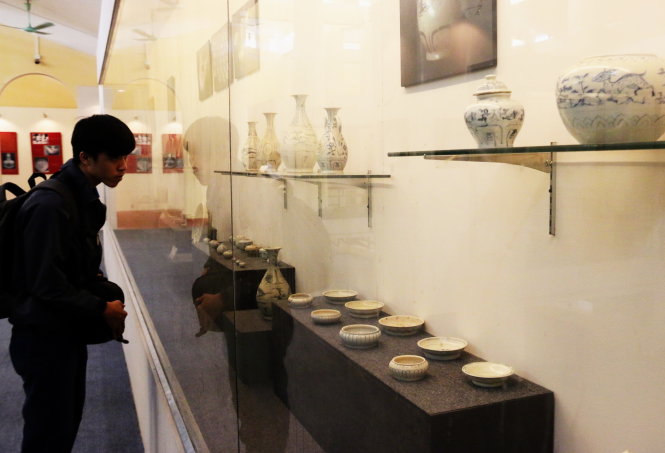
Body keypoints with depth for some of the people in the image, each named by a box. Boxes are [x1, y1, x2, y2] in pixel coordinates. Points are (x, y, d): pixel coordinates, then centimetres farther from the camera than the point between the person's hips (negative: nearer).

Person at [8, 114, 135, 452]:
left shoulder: (84, 199, 8)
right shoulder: (50, 206, -23)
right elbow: (46, 284, -24)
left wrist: (102, 290, 0)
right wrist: (102, 310, -16)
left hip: (69, 332, 9)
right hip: (44, 337, -9)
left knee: (68, 420, 19)